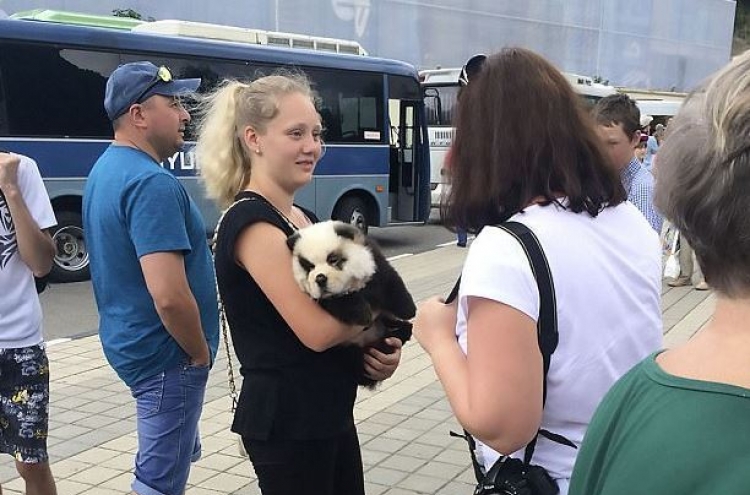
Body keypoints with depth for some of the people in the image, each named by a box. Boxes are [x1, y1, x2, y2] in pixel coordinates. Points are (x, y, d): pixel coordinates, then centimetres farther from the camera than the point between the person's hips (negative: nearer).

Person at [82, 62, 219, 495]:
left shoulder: (107, 169, 8)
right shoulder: (152, 183, -24)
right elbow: (169, 295, -32)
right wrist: (201, 353, -15)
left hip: (131, 342, 10)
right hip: (166, 353, -10)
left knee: (172, 458, 26)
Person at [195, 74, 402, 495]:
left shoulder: (304, 217, 10)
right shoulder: (251, 223, -18)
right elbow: (317, 329, -25)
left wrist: (386, 344, -6)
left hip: (329, 411, 9)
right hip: (286, 420, -9)